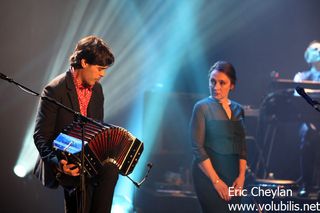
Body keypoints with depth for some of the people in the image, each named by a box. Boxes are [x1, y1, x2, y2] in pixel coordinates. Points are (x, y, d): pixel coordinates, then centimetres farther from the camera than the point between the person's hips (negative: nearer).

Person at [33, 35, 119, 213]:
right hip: (60, 160, -7)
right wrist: (58, 163, -30)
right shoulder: (55, 90, -12)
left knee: (110, 169, -23)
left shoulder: (96, 89, 10)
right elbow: (40, 137, -13)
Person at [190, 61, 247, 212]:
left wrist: (241, 176, -3)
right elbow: (197, 148, -11)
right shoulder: (202, 107, -6)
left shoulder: (238, 110, 10)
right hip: (208, 176, -5)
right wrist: (216, 180, -15)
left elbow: (242, 146, 10)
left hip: (233, 177, 5)